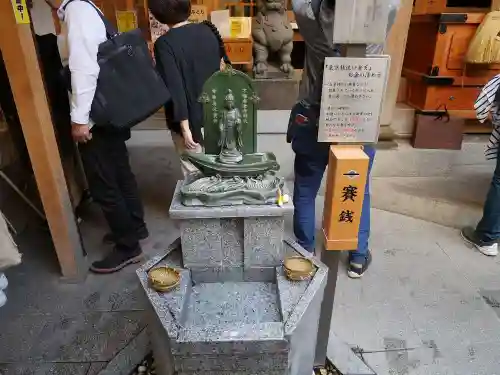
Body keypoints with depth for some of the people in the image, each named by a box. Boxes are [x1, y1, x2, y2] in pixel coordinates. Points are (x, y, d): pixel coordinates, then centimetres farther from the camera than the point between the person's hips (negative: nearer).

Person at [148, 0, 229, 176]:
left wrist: (184, 127, -21)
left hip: (189, 119, -6)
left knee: (194, 173, 8)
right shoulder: (209, 30, 1)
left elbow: (174, 87, -22)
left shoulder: (164, 44, -17)